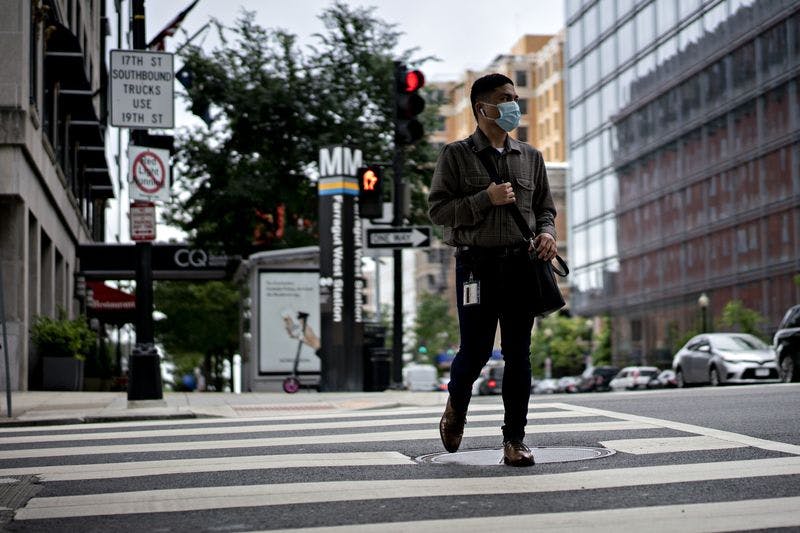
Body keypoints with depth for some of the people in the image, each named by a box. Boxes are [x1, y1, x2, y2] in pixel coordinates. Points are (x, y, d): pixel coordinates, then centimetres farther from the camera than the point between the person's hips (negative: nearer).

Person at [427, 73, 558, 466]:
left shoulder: (530, 157, 14)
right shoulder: (456, 155, 2)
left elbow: (544, 207, 20)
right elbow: (437, 209, -4)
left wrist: (546, 232, -2)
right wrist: (486, 198, -14)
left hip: (520, 263, 3)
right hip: (476, 264, -3)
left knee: (518, 355, 1)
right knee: (475, 351, -2)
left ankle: (514, 440, 8)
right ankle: (456, 406, 30)